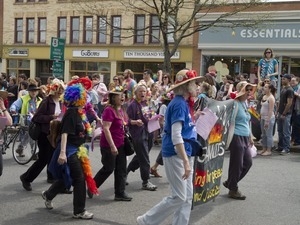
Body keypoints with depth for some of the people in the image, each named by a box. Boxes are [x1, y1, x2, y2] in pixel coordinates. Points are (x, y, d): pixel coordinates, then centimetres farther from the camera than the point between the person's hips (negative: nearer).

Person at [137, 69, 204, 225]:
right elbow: (176, 136, -24)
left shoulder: (184, 103, 12)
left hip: (184, 154, 10)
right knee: (178, 197, -4)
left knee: (187, 196, 10)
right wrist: (186, 161, -26)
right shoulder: (179, 104, -17)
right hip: (176, 155, -10)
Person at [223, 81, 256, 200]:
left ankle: (229, 182, 27)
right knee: (237, 164, 0)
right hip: (237, 137, -9)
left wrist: (250, 137, 24)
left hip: (245, 138, 9)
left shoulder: (245, 103, 14)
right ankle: (233, 190, 15)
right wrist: (229, 140, -18)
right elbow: (230, 123, -17)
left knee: (248, 162, 13)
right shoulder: (235, 103, -14)